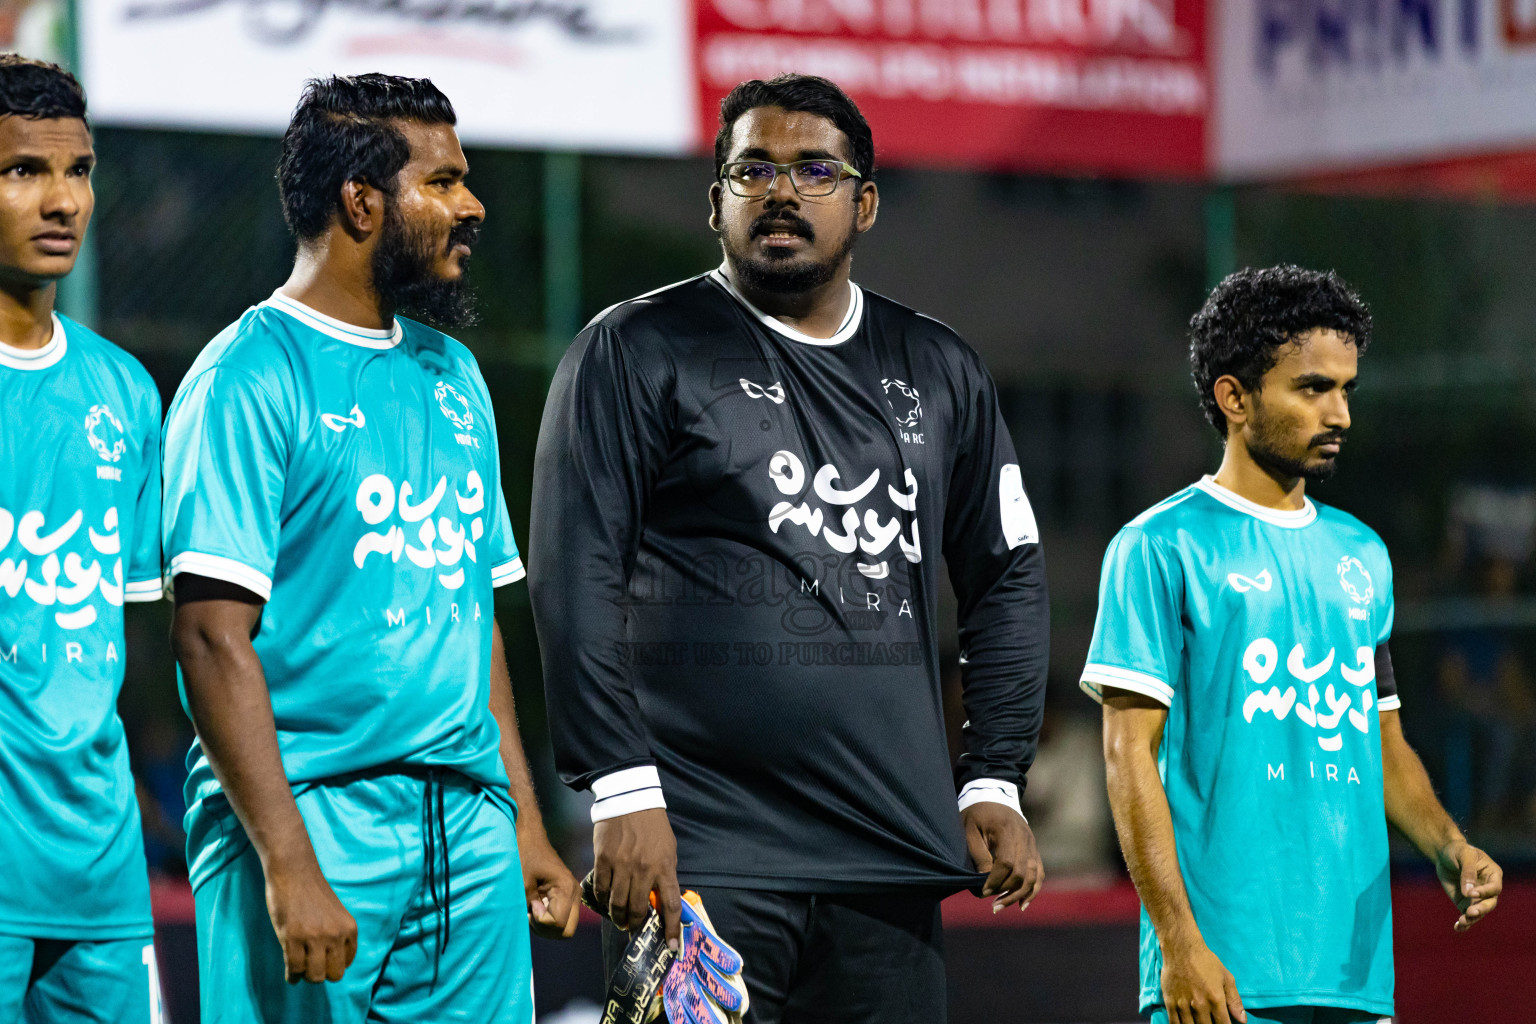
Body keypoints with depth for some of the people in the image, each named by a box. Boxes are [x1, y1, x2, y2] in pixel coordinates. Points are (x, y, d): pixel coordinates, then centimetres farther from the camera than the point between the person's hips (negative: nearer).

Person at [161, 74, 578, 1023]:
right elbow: (213, 636, -14)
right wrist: (288, 864, -20)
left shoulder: (452, 375, 16)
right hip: (312, 815, -7)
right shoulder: (249, 378, -7)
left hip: (469, 835, 7)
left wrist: (524, 824, 16)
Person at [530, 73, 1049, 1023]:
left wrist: (995, 782, 9)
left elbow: (1007, 576, 19)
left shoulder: (937, 370, 16)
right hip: (702, 851, -4)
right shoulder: (638, 353, 2)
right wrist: (624, 792, -14)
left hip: (892, 847, 4)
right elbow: (575, 580, -5)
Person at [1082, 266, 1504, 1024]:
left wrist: (1450, 850, 3)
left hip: (1356, 963, 6)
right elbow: (1130, 754, -8)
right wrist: (1179, 941, -16)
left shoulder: (1362, 556, 17)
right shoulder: (1161, 548, -3)